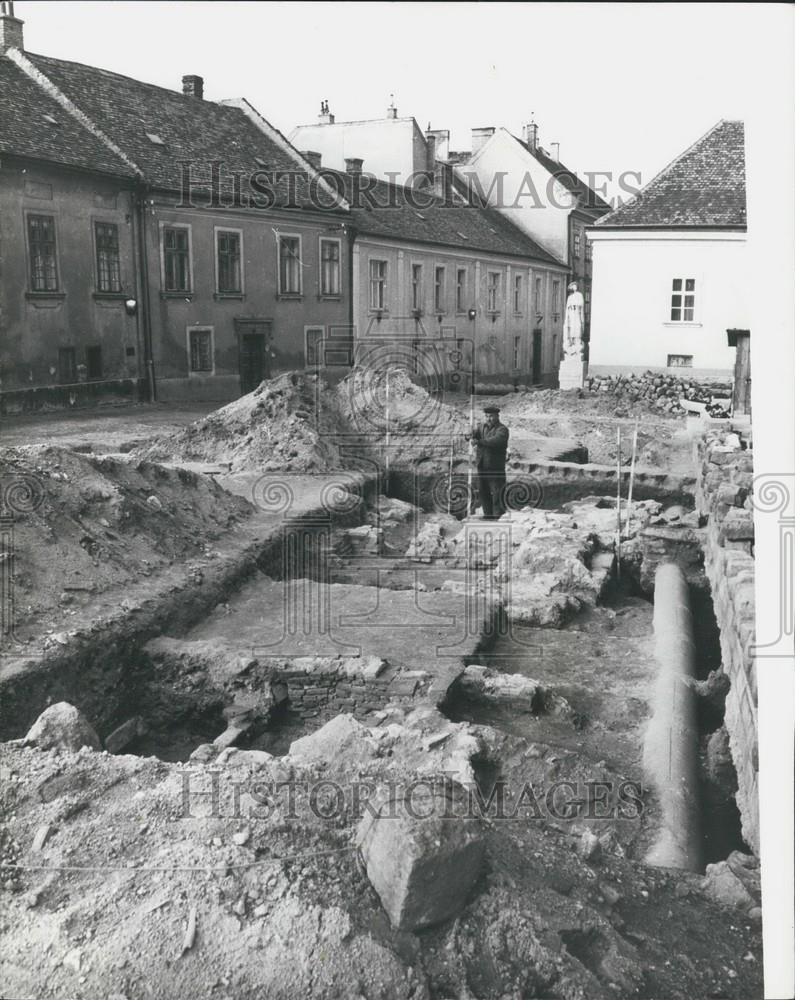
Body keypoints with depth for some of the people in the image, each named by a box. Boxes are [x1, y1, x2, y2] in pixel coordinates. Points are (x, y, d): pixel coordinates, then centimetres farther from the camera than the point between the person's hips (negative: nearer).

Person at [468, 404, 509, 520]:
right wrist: (470, 435, -23)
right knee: (483, 491, 11)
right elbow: (476, 432, 2)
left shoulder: (502, 429, -8)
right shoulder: (483, 427, 16)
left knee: (497, 491, -6)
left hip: (495, 466, -7)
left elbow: (496, 440, -25)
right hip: (482, 465, 7)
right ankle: (488, 514, 20)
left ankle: (498, 514, 0)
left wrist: (479, 441, -34)